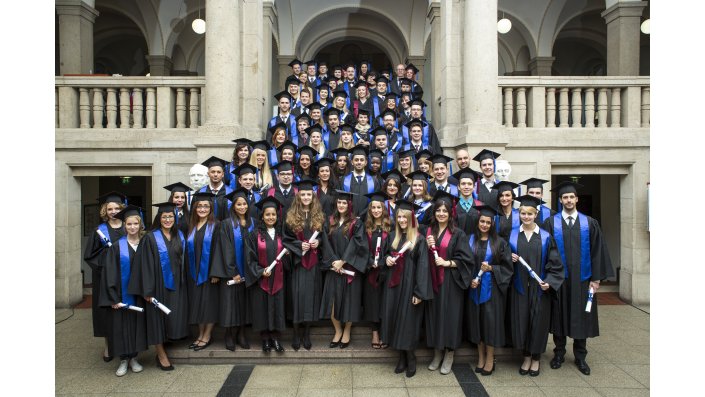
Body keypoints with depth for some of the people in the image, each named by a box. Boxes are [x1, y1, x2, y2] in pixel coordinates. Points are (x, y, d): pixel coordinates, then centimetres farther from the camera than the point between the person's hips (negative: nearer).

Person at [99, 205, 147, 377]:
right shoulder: (117, 246, -6)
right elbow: (110, 273, -9)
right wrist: (113, 298, -15)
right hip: (122, 294, -2)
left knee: (137, 323, 8)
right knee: (121, 325, 3)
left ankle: (134, 357, 22)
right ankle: (124, 359, 17)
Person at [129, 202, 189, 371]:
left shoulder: (179, 236, 8)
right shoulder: (150, 238, -8)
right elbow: (146, 265, -11)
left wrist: (183, 283, 9)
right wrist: (148, 290, -15)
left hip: (176, 284, 5)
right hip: (158, 285, -5)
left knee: (175, 318, 7)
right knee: (158, 318, 1)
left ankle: (161, 353, 24)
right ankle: (161, 356, 14)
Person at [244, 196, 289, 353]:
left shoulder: (280, 234, 7)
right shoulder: (255, 235, -2)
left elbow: (286, 257, 14)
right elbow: (250, 258, -5)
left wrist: (288, 254, -9)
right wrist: (260, 271, -17)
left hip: (277, 278, 3)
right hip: (260, 279, -2)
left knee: (277, 307, 4)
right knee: (262, 308, 3)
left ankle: (275, 338, 14)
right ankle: (265, 339, 16)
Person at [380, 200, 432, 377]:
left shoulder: (419, 239, -9)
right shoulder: (393, 236, 9)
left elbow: (423, 266, -12)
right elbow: (387, 253, 22)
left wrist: (419, 293, -16)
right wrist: (387, 258, -3)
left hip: (409, 286, -5)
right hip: (393, 285, 5)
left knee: (408, 322, 0)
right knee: (395, 320, 8)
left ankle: (410, 358, 19)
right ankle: (402, 357, 23)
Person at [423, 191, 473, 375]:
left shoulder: (458, 234, -4)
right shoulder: (429, 231, 9)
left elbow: (466, 260, -6)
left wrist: (447, 263, -16)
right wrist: (427, 246, -6)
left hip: (450, 283, -4)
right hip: (432, 281, 4)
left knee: (449, 315, 0)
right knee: (434, 314, 7)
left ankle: (449, 355, 14)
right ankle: (437, 353, 21)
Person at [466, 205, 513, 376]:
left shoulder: (500, 243, 0)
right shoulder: (470, 240, 4)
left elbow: (507, 267, 0)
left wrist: (491, 268, -15)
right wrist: (470, 280, -9)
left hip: (492, 288, -2)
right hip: (474, 288, 2)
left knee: (490, 321, -1)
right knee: (476, 321, 7)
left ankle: (490, 359, 13)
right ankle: (481, 357, 19)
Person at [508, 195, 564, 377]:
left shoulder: (545, 237, 0)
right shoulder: (512, 235, 3)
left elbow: (554, 262, 0)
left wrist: (549, 281, -12)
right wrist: (510, 258, -11)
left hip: (539, 287, -1)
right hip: (519, 287, 1)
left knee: (538, 321, 5)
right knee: (521, 320, 4)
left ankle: (536, 358, 22)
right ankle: (526, 357, 21)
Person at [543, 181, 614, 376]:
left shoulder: (589, 223, 3)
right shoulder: (551, 223, -1)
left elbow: (597, 251, 1)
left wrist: (596, 278, -4)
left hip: (581, 279, 1)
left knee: (581, 318, 9)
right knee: (559, 316, 8)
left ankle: (580, 357, 23)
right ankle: (559, 354, 23)